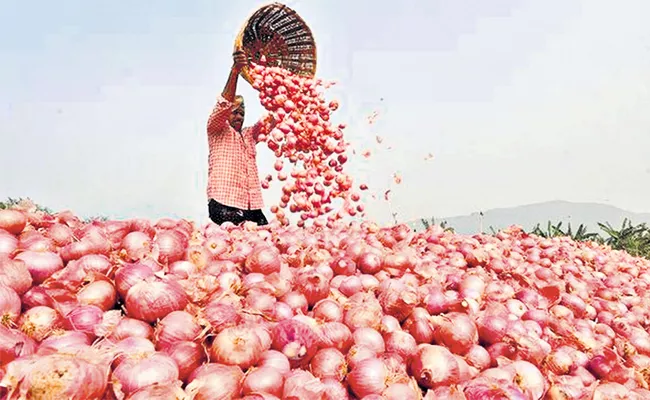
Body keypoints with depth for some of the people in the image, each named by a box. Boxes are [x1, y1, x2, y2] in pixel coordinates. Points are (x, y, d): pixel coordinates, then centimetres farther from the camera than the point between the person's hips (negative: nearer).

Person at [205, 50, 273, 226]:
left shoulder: (249, 134, 26)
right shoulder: (216, 130, 8)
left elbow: (268, 121, 17)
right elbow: (224, 104, -9)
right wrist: (234, 71, -23)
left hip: (252, 206, 6)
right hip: (224, 204, -6)